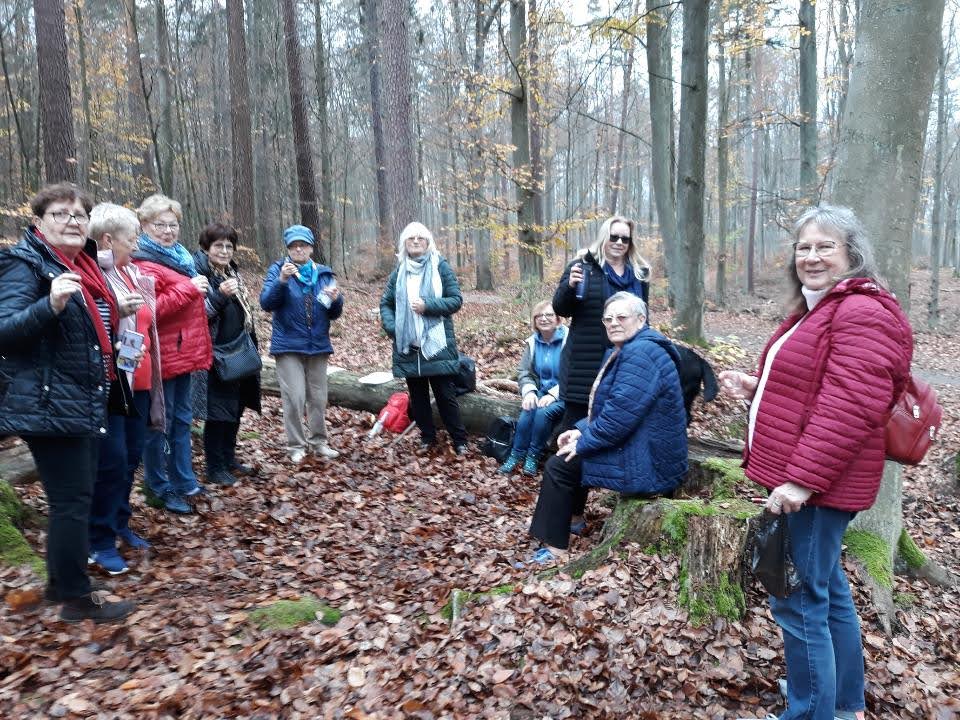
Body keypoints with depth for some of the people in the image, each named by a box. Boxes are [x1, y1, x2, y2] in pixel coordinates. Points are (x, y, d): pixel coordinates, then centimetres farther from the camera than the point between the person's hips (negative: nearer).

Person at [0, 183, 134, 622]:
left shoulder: (84, 265, 13)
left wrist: (121, 311, 11)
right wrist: (51, 304, -37)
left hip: (85, 402, 9)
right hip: (48, 403, -9)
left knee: (74, 497, 16)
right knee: (73, 499, -5)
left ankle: (61, 581, 31)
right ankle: (76, 599, 8)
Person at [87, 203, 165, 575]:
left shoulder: (133, 274, 15)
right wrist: (116, 312, -28)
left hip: (139, 381, 8)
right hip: (108, 382, -8)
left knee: (131, 458, 14)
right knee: (112, 461, -5)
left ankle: (119, 525, 28)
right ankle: (100, 540, 7)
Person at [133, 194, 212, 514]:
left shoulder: (179, 257, 15)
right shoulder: (145, 263, -15)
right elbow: (148, 310, -26)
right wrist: (189, 289, -24)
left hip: (184, 352, 9)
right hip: (163, 355, -9)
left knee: (183, 419, 16)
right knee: (160, 423, 2)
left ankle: (184, 480, 28)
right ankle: (160, 488, 14)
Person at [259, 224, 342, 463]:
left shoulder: (324, 274, 8)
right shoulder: (278, 270, -1)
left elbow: (334, 313, 8)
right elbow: (266, 303, -13)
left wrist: (335, 299, -14)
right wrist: (282, 281, -27)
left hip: (318, 345, 4)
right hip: (288, 345, -3)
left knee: (318, 397, 10)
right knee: (294, 398, -7)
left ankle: (318, 441, 24)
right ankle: (296, 445, 7)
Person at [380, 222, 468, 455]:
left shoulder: (440, 267, 0)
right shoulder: (398, 272, 10)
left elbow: (456, 300, -4)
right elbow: (385, 304, 14)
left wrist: (427, 305, -17)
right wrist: (392, 327, -4)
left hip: (436, 343, -3)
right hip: (408, 345, 4)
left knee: (445, 394, 0)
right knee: (418, 396, 11)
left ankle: (459, 439, 11)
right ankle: (427, 437, 24)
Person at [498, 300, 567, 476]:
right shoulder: (532, 342, 5)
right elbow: (523, 372, 6)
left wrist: (553, 394, -25)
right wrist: (529, 391, -14)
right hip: (541, 392, 4)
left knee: (544, 412, -30)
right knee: (528, 410, -24)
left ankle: (533, 456, -11)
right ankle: (516, 455, -12)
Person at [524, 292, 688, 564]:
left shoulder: (641, 352, -22)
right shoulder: (624, 350, 13)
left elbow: (620, 413, -28)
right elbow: (606, 406, 20)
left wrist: (582, 443, -16)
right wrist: (581, 430, 5)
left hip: (648, 464, -11)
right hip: (643, 449, 11)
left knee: (558, 465, -8)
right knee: (574, 447, 25)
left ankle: (555, 548, 2)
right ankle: (572, 518, 36)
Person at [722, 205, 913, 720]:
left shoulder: (863, 314, -17)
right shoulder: (817, 309, 17)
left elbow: (849, 408, -27)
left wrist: (802, 479, -28)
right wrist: (755, 389, 11)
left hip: (815, 485, -11)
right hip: (798, 477, 11)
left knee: (798, 601, -4)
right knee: (826, 590, 21)